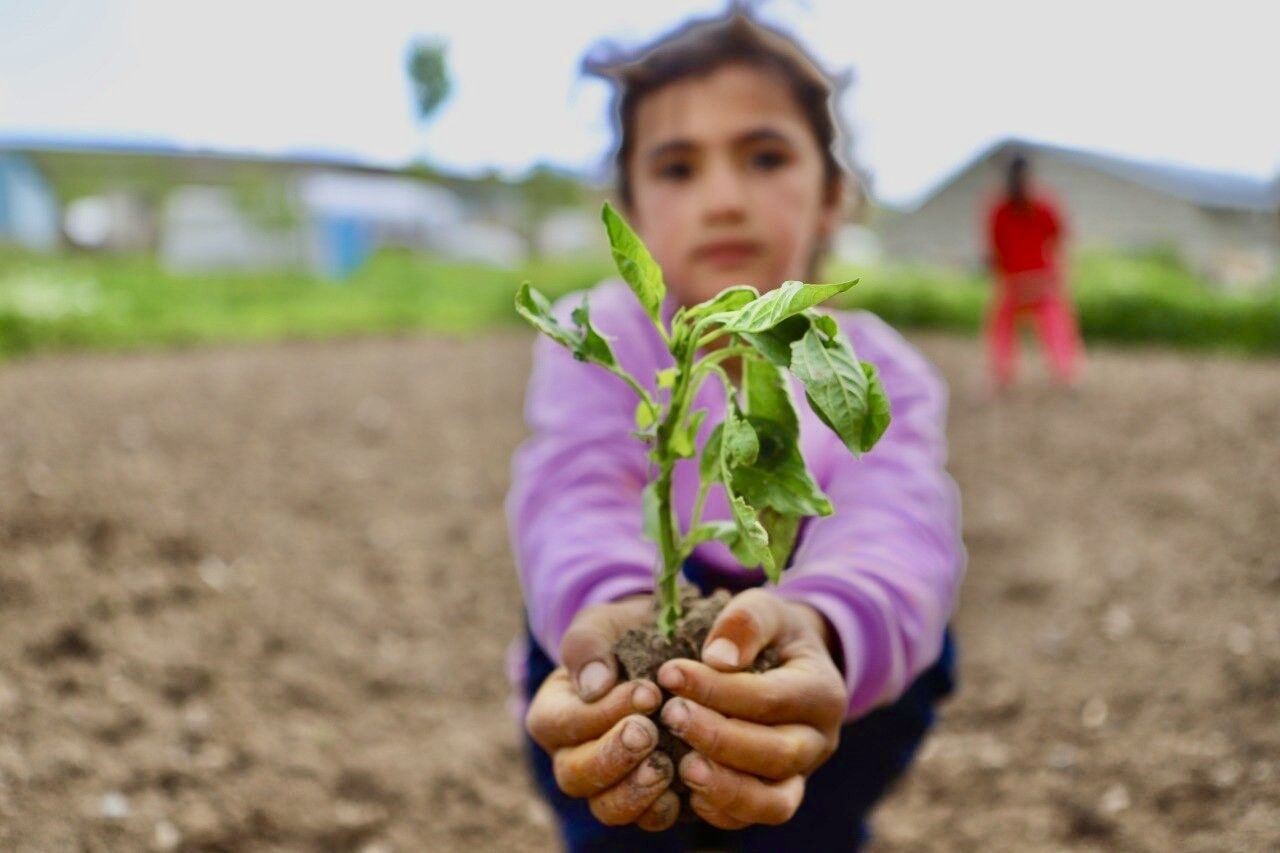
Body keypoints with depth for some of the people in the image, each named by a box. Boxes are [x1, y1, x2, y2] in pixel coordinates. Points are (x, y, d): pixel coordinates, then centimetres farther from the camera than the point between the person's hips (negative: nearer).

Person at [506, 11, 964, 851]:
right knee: (620, 587, -29)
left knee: (912, 624, -25)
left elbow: (897, 529, -34)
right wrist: (610, 613, -57)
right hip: (624, 714, -1)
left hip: (795, 716, 1)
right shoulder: (597, 341, -13)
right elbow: (574, 500, -33)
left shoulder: (882, 375, -13)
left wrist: (812, 627, -58)